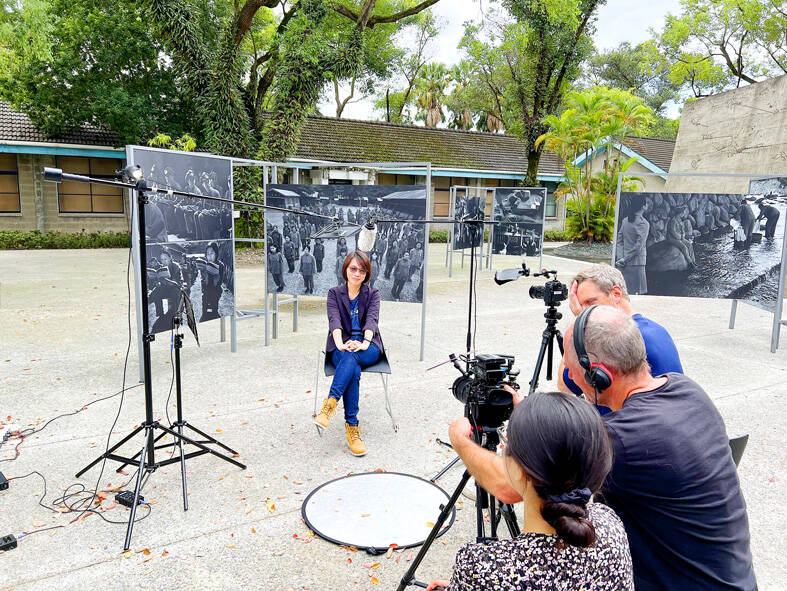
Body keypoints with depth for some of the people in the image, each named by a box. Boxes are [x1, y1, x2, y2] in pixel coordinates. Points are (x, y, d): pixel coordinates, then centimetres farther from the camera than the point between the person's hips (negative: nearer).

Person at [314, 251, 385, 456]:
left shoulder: (373, 294, 9)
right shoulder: (334, 293, 9)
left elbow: (372, 319, -9)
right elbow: (334, 320, -9)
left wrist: (365, 343, -30)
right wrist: (340, 343, -29)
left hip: (368, 349, 0)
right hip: (341, 350, 0)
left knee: (352, 355, -37)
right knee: (353, 371, -34)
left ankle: (330, 402, -46)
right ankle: (352, 426, -35)